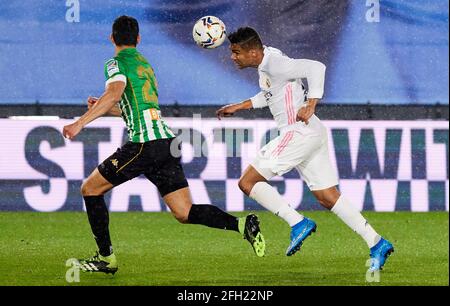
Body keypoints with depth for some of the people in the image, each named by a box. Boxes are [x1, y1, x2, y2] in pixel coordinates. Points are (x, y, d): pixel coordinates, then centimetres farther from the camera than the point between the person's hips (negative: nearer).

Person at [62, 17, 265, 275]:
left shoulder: (116, 64, 0)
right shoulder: (145, 64, 26)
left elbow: (115, 93, -21)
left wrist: (81, 123, -24)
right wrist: (102, 108, 38)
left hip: (144, 143, -8)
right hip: (168, 142, 8)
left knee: (90, 189, 8)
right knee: (185, 213, 4)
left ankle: (106, 258, 7)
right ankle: (241, 224, -15)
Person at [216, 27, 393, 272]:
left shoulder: (274, 63, -15)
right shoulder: (266, 65, 14)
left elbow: (316, 67, -25)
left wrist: (310, 105, -29)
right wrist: (239, 107, 31)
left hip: (299, 132, -10)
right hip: (311, 135, 10)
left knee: (247, 182, -8)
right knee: (328, 198, 10)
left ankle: (298, 223, -10)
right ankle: (377, 244, 8)